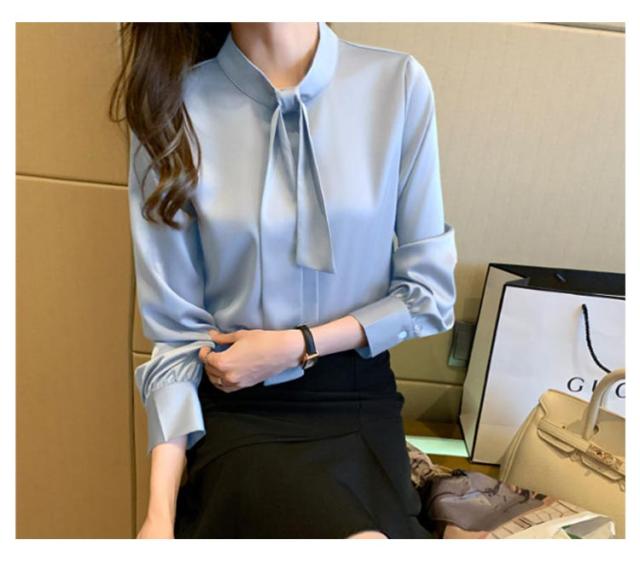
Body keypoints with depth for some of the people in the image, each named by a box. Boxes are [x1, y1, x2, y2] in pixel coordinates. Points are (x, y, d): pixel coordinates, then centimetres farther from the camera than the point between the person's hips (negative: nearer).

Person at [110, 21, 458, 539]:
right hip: (236, 406, -1)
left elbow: (430, 290, 1)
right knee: (357, 536, -26)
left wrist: (299, 346, -9)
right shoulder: (172, 108, -5)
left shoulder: (399, 83, -4)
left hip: (359, 399, 2)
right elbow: (176, 330, -5)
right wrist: (160, 511, -11)